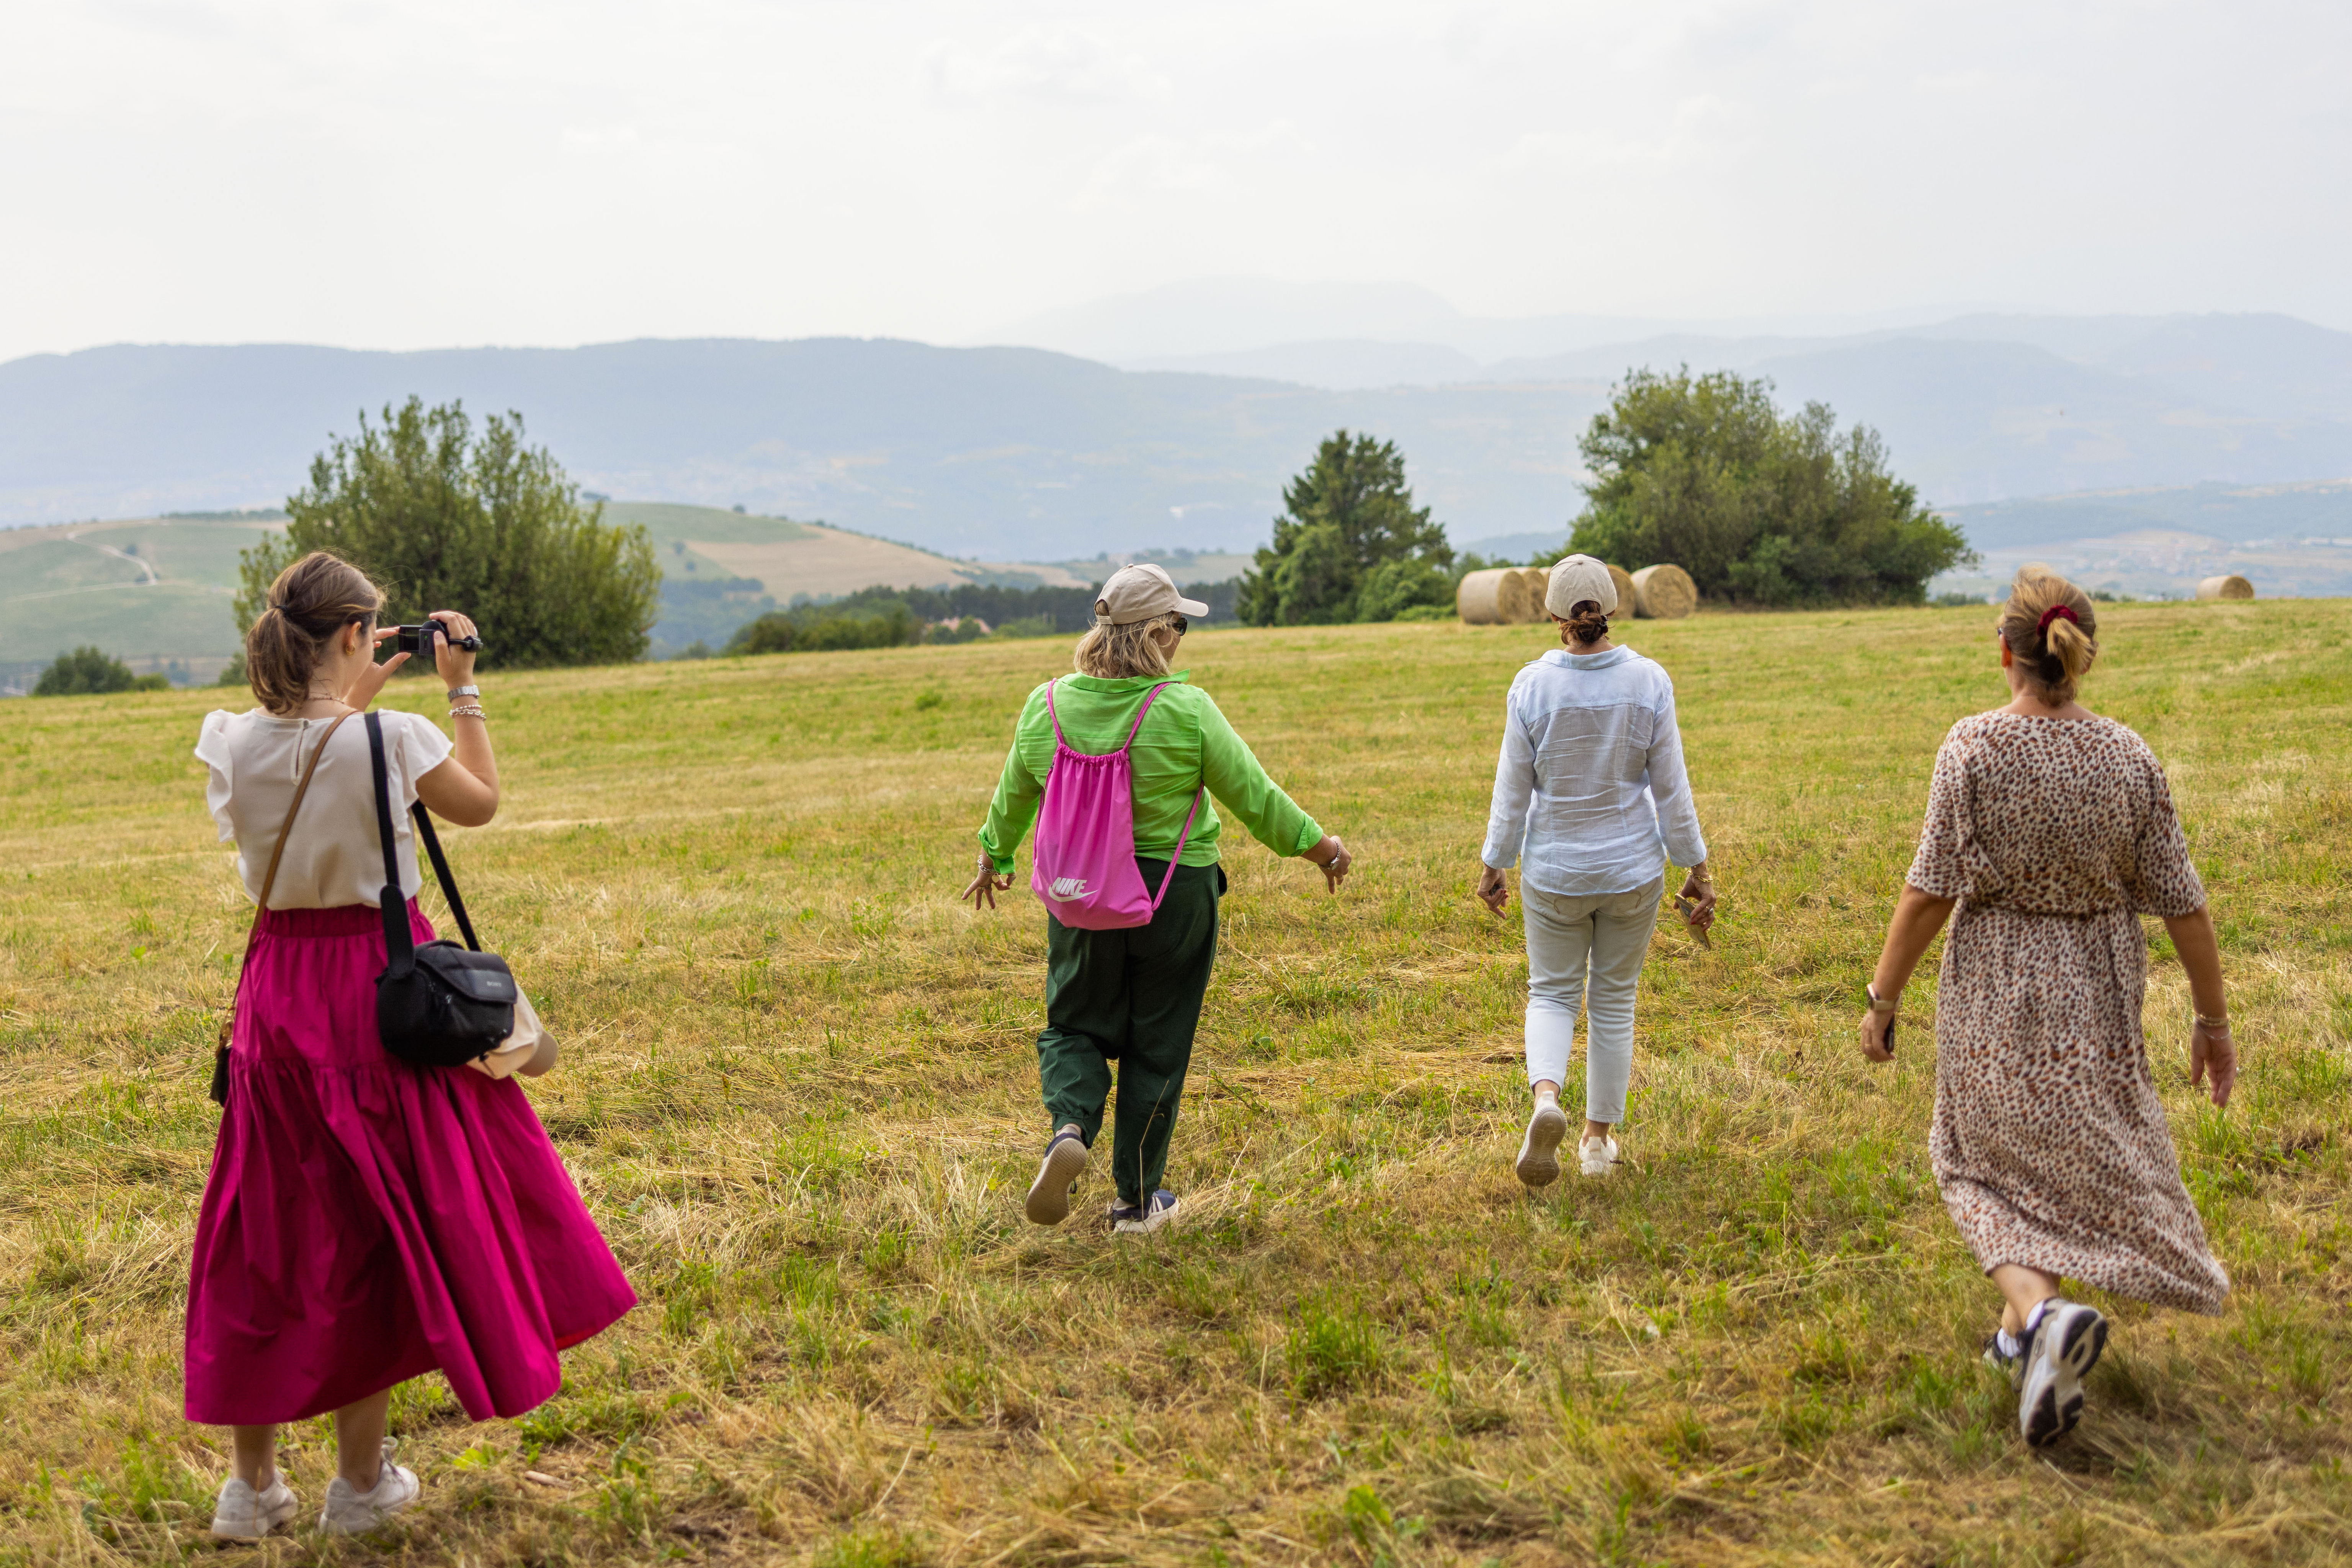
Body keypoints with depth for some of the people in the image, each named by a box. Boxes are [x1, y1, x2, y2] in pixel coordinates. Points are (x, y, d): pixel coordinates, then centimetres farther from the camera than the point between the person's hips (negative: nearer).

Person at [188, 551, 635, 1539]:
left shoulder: (234, 743, -3)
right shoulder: (393, 738, -17)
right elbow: (481, 803, 2)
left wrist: (353, 699, 21)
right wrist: (462, 687, 7)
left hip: (277, 992, 4)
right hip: (378, 985, -4)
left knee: (265, 1230, 13)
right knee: (376, 1223, 9)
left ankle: (251, 1484, 20)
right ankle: (361, 1480, 19)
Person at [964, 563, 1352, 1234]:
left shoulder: (1047, 705, -5)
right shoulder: (1185, 711, -16)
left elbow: (1014, 795, 9)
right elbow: (1253, 796, -8)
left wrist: (995, 857, 28)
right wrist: (1318, 846, 8)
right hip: (1175, 896, -2)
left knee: (1077, 1024, 19)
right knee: (1156, 1046, 10)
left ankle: (1069, 1125, -11)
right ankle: (1136, 1200, 18)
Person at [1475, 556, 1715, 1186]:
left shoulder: (1532, 686, -14)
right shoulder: (1649, 683, -11)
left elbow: (1513, 791, -7)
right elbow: (1671, 790, -7)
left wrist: (1494, 866, 6)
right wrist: (1697, 870, 2)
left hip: (1554, 873, -1)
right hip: (1632, 871, 1)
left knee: (1552, 995, 15)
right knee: (1614, 1000, 17)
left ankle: (1546, 1098, -13)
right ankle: (1600, 1137, 25)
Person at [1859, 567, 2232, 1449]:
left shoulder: (1974, 748, -15)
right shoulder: (2129, 760, -7)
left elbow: (1931, 890, -13)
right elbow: (2181, 903, -3)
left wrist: (1882, 997, -3)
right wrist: (2214, 1023, 7)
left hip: (1992, 992, -2)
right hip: (2093, 996, 3)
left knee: (1989, 1162, 12)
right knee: (2084, 1161, 22)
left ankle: (2040, 1310, -14)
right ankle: (2022, 1334, 32)